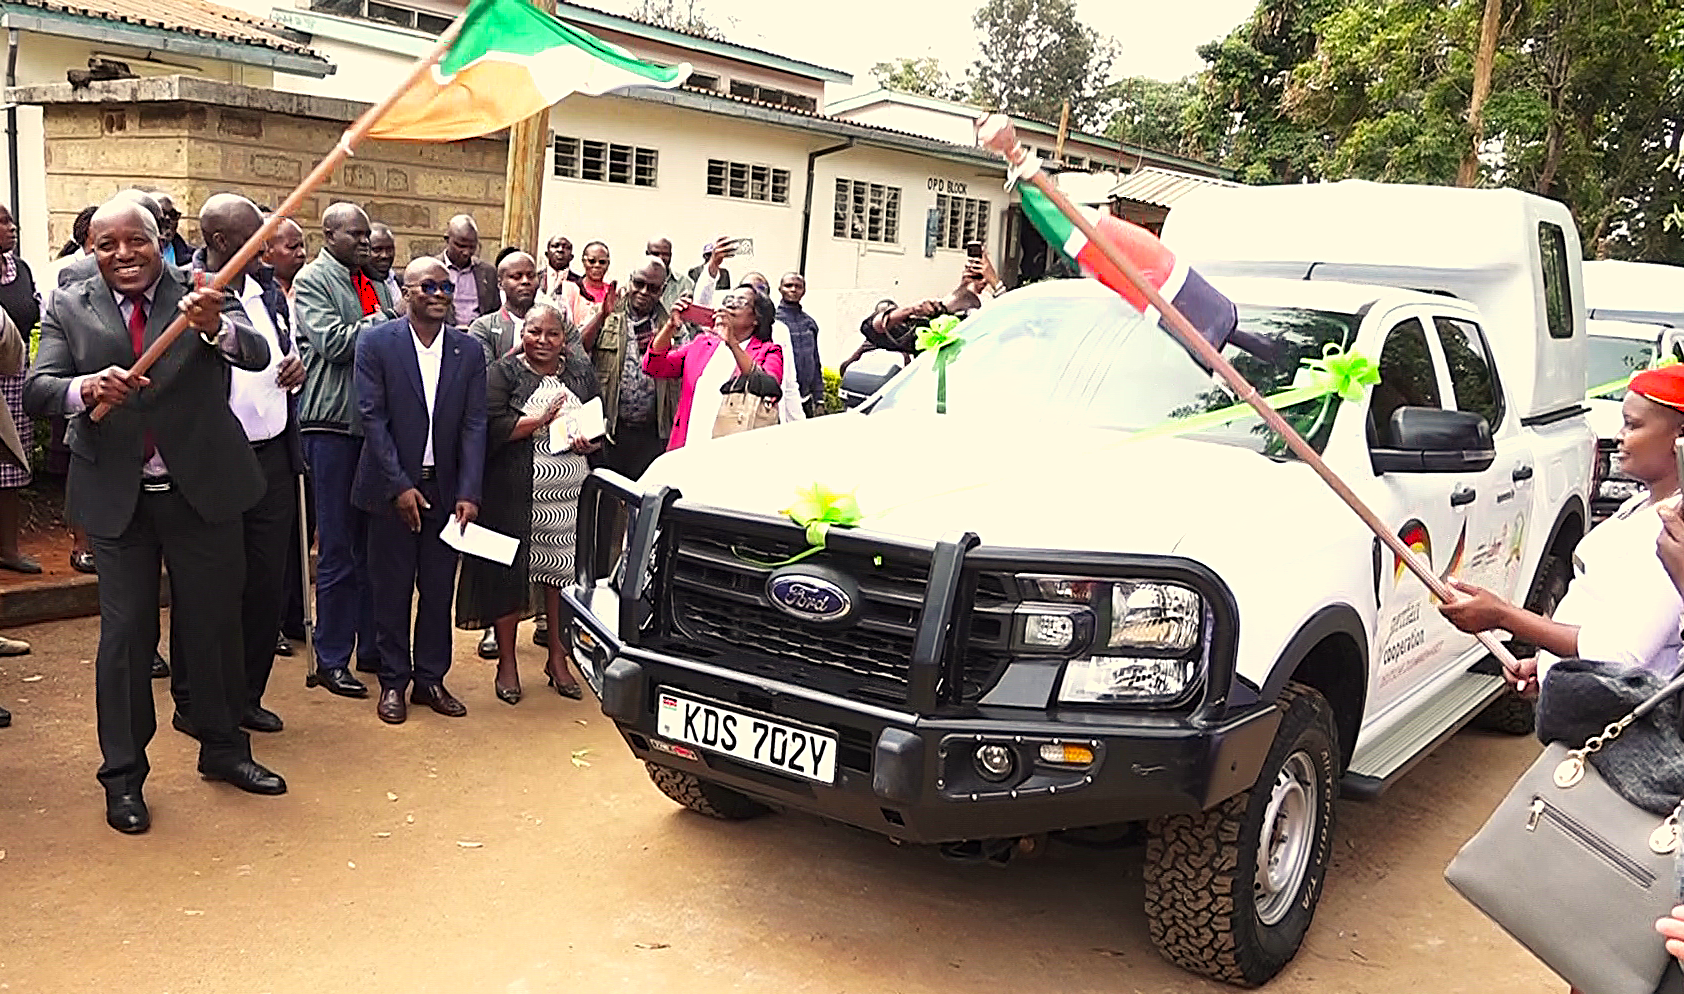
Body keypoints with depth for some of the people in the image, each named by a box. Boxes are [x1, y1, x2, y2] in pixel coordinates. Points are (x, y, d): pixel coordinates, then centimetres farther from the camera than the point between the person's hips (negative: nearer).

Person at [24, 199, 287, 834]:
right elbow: (36, 391, -8)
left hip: (202, 490, 0)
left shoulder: (201, 296, -2)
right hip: (117, 497, 0)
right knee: (125, 632, 5)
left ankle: (223, 748, 28)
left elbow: (256, 355, -17)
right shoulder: (70, 310, 1)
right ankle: (123, 775, 17)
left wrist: (215, 327, -39)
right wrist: (87, 388, -30)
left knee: (214, 622, 10)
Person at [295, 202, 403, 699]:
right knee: (337, 548, -1)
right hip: (333, 424, -6)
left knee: (373, 541, 11)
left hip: (375, 421, 6)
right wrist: (382, 322, -8)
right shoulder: (313, 279, -3)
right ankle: (331, 659, 10)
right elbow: (332, 341, -16)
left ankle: (371, 647, 22)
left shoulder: (375, 283, 16)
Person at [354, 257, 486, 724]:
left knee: (439, 590, 9)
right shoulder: (376, 343, -4)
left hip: (446, 489, 2)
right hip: (392, 488, -2)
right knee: (392, 590, 6)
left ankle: (431, 678, 23)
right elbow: (372, 418, -8)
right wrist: (400, 486, -14)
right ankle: (393, 681, 19)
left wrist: (469, 493, -9)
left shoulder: (469, 351, 3)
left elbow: (474, 425, -1)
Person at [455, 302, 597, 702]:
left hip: (571, 495, 3)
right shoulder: (504, 372, 0)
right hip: (516, 494, -3)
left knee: (564, 572, 8)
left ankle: (558, 658, 23)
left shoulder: (581, 373, 12)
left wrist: (589, 443, -3)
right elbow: (491, 429, -11)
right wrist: (542, 419, -13)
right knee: (509, 574, 2)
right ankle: (506, 662, 17)